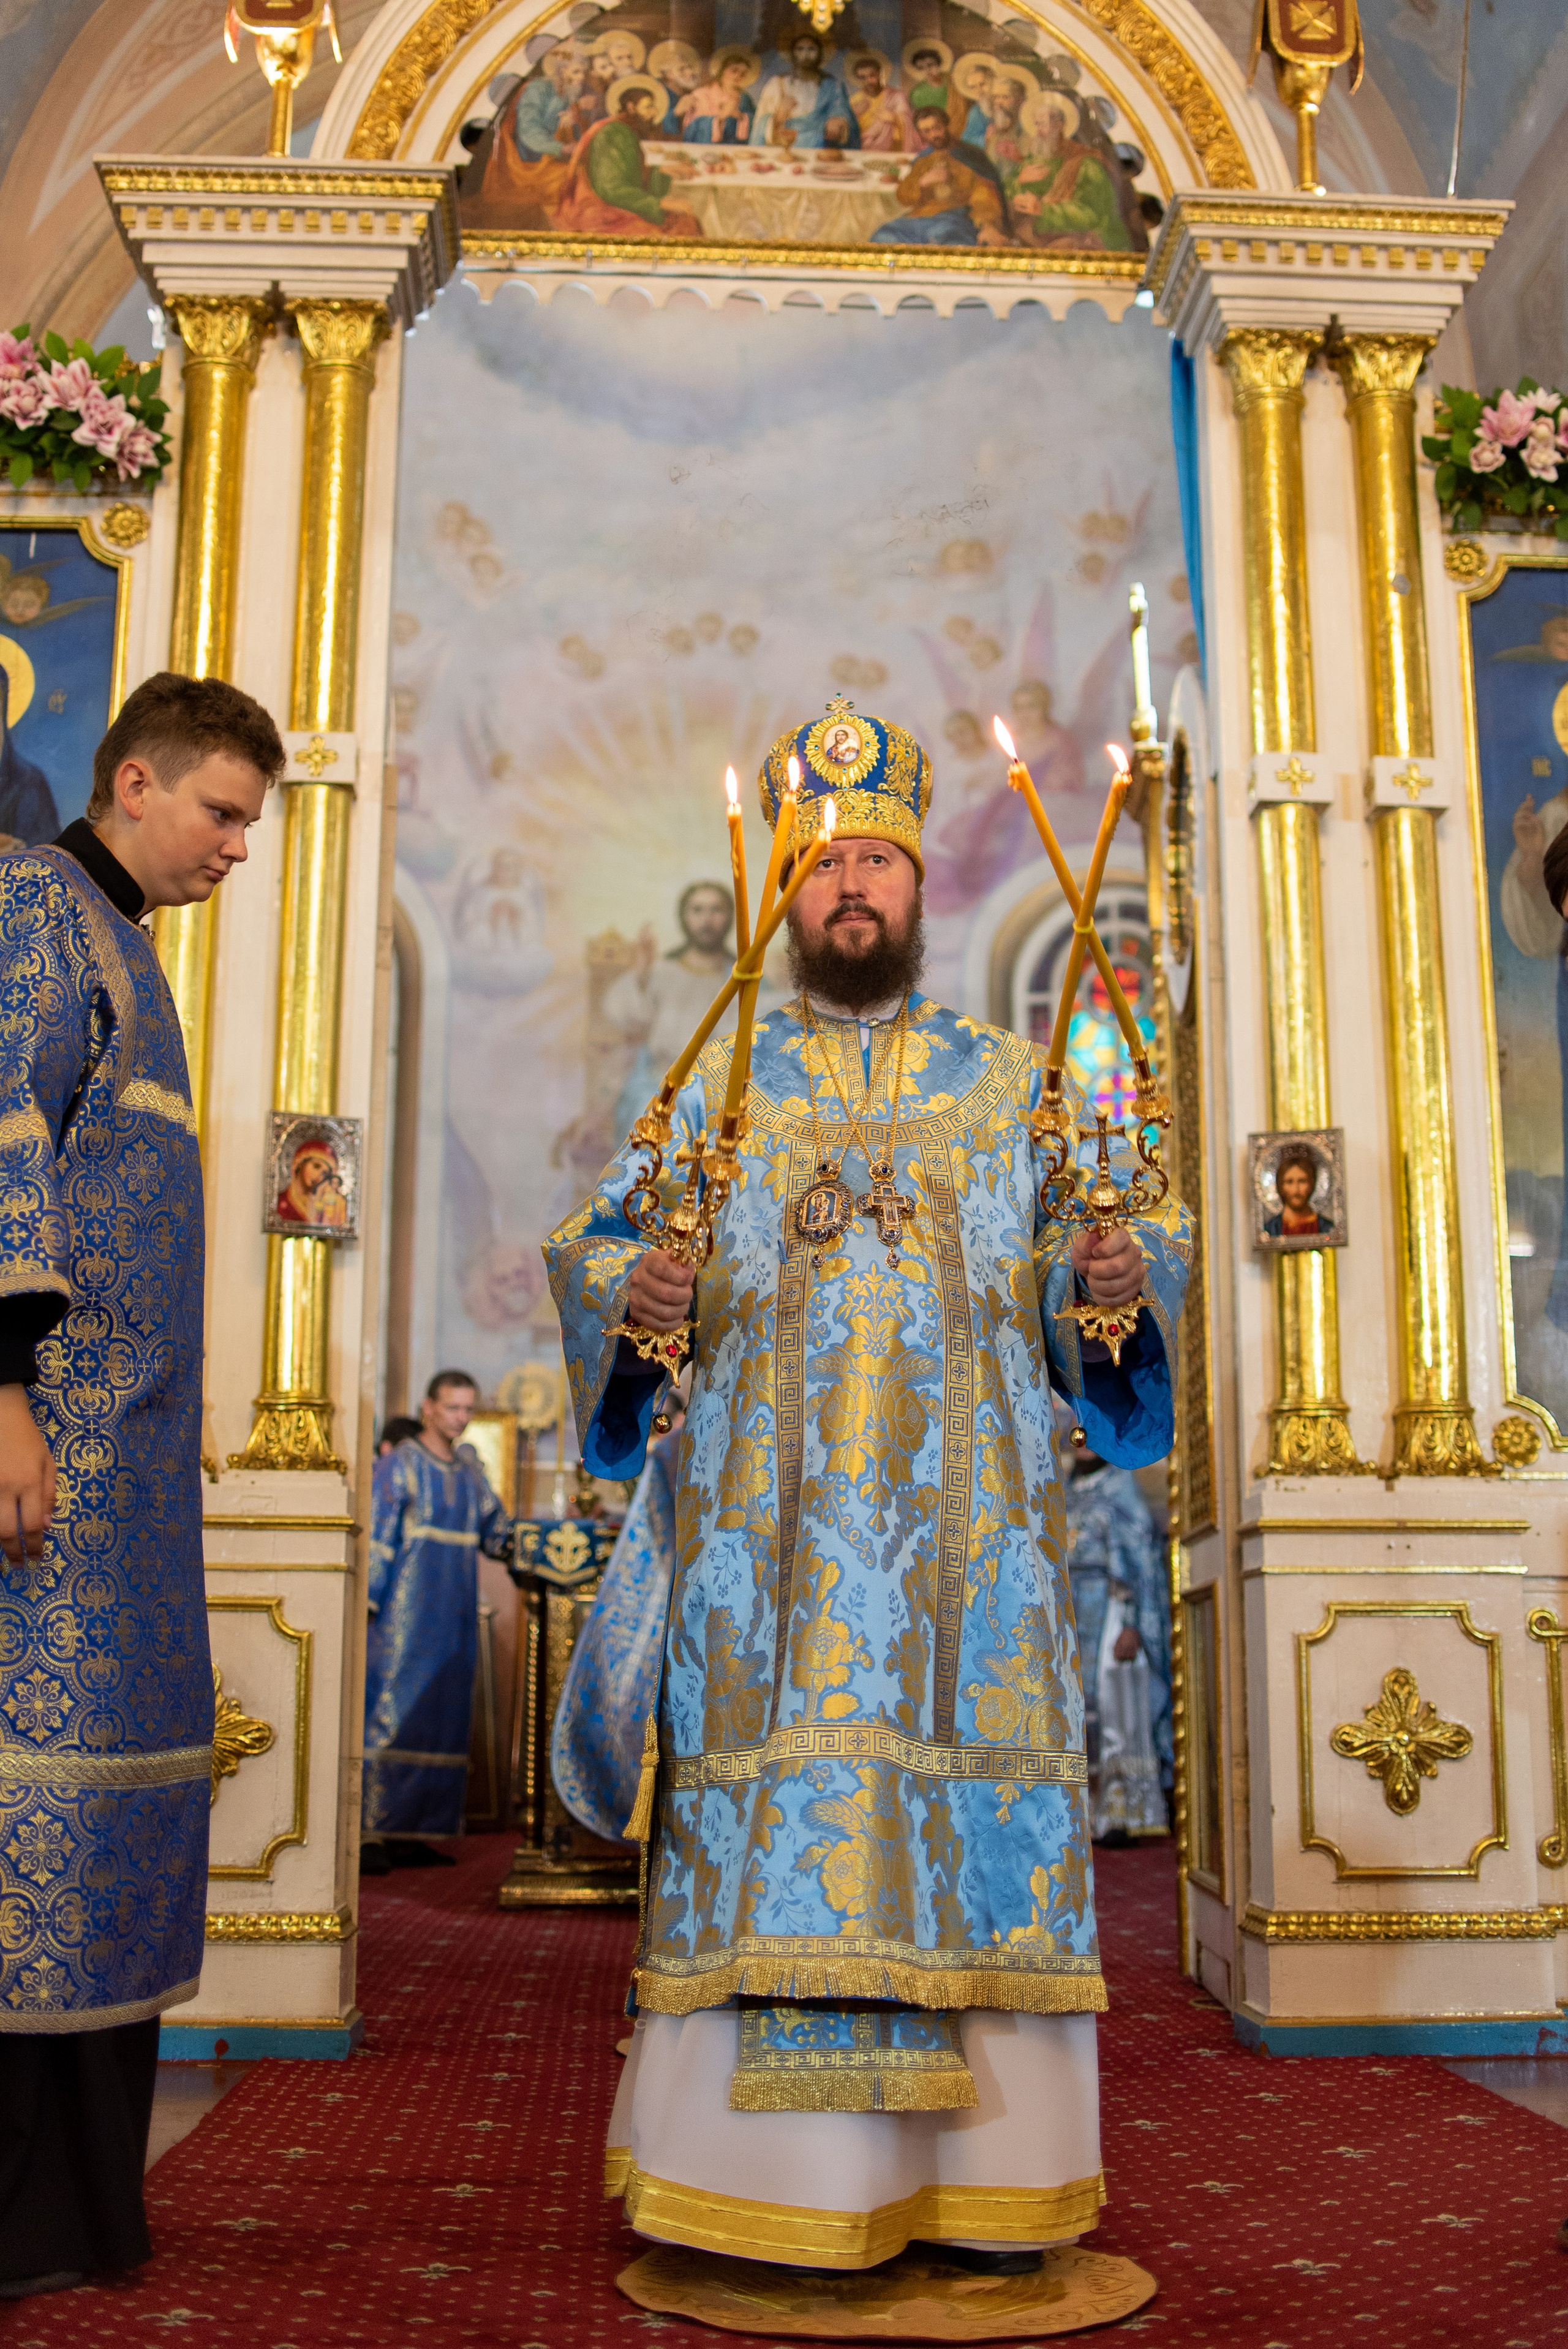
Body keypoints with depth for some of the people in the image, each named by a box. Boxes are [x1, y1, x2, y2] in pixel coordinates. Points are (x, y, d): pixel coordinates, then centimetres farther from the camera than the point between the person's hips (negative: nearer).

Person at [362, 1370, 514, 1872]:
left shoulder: (469, 1470, 15)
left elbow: (496, 1534, 15)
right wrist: (366, 1606, -15)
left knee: (441, 1725, 6)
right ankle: (370, 1835, -6)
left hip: (454, 1622, 6)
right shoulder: (399, 1465, -3)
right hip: (405, 1620, -6)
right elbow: (374, 1541, -8)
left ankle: (409, 1834, 12)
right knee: (389, 1718, -9)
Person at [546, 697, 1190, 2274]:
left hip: (962, 1517, 1)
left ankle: (984, 2181, 7)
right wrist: (632, 1290, -14)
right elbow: (593, 1236, 8)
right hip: (774, 1520, 0)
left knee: (969, 1788, -2)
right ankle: (774, 2181, 6)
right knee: (777, 1797, -4)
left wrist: (1122, 1269, -14)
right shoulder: (718, 1082, 13)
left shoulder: (1013, 1083, 14)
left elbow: (1138, 1225, 9)